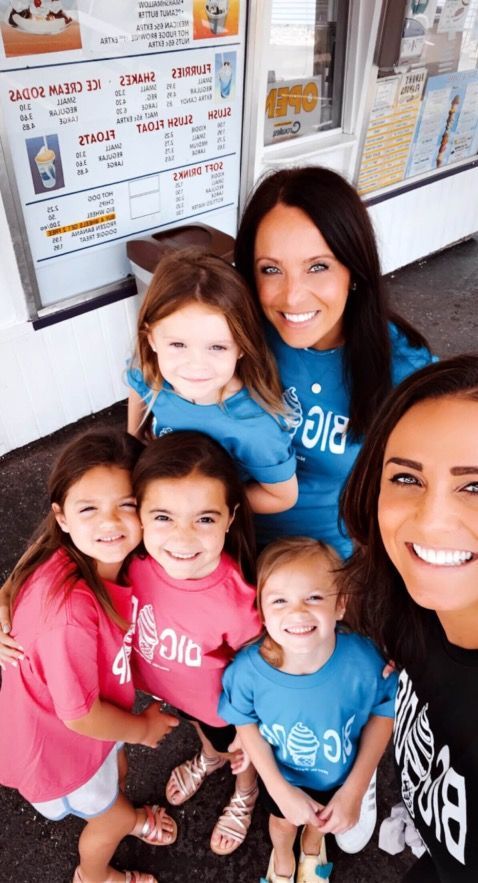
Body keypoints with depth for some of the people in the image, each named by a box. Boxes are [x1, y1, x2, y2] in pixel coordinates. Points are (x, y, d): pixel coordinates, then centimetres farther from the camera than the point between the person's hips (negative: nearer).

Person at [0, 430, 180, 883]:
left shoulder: (109, 558, -19)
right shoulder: (70, 606, -43)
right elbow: (79, 714, -31)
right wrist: (143, 728, -12)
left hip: (86, 715, 6)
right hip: (59, 740, -6)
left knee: (116, 771, 35)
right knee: (109, 817, 24)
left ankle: (129, 816, 70)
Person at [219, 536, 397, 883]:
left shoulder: (363, 661, -38)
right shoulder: (249, 669, -37)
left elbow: (383, 714, -18)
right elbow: (247, 725, -16)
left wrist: (355, 789, -16)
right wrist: (280, 790, -15)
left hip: (343, 775, 0)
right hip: (283, 776, 0)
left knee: (322, 821, 32)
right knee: (283, 822, 32)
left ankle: (313, 847, 70)